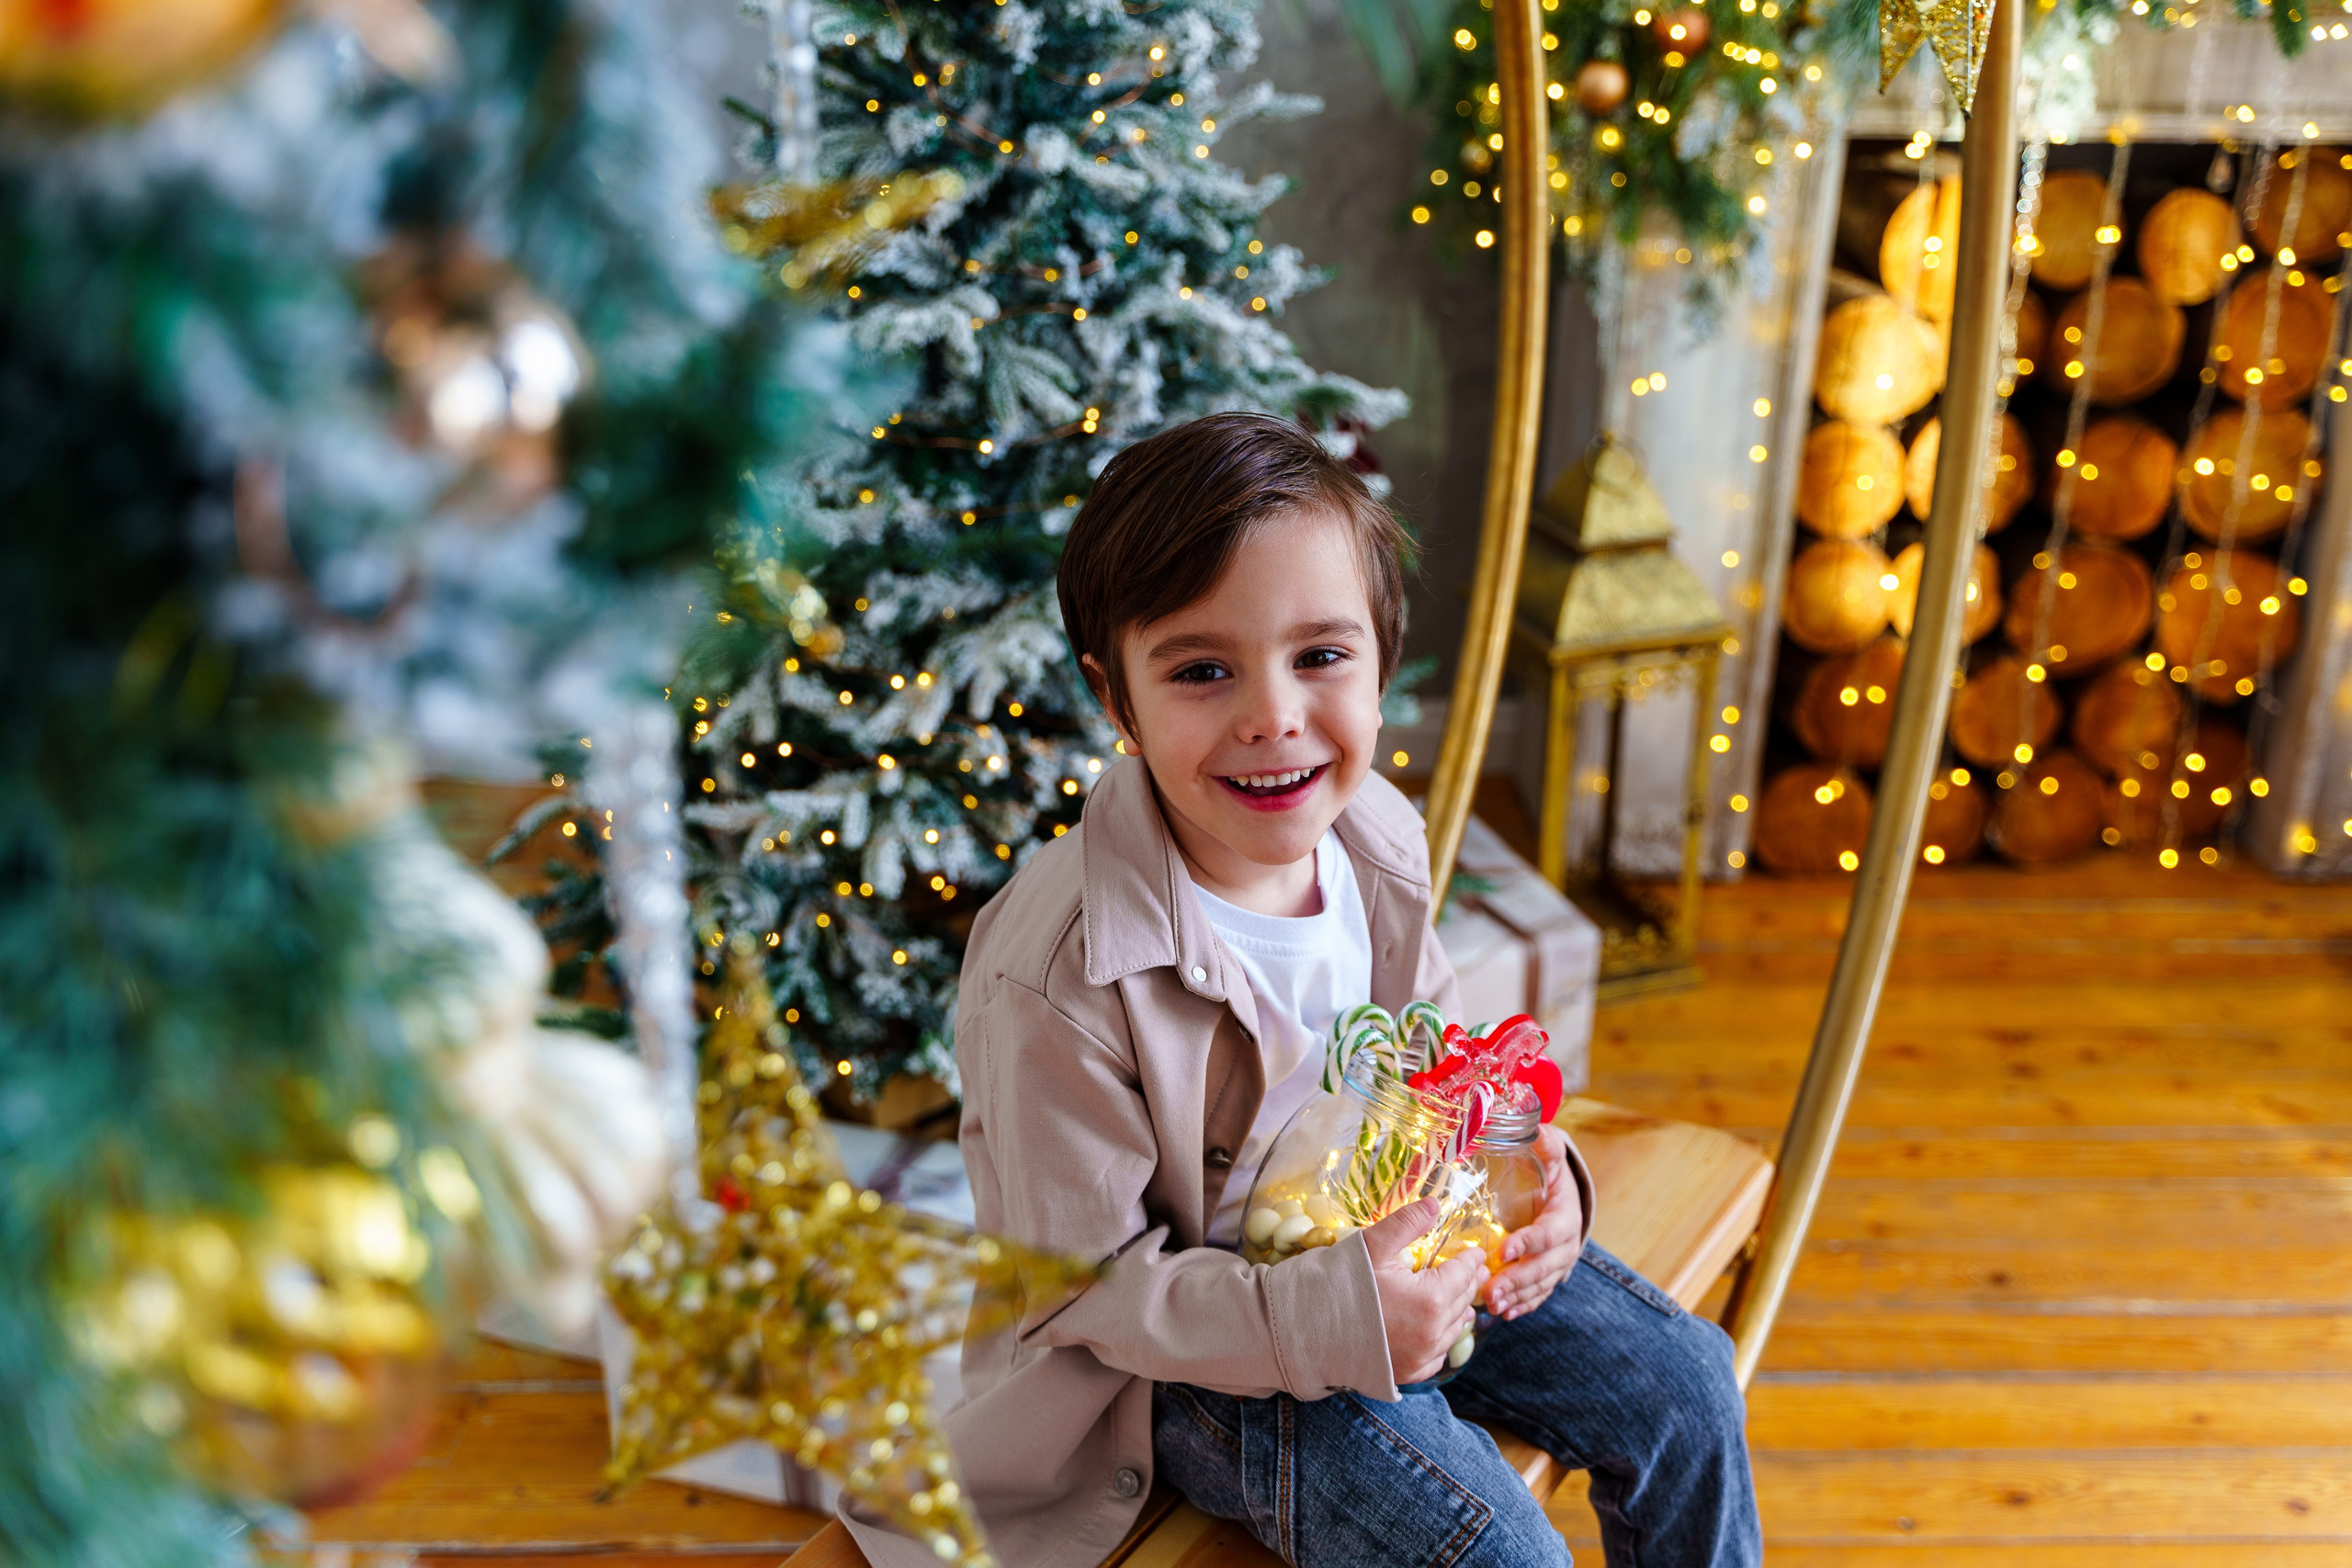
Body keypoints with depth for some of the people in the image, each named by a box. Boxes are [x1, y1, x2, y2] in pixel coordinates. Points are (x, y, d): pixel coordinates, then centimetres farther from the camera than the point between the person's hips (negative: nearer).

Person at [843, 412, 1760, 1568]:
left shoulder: (1374, 836, -10)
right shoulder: (1057, 977, -31)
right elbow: (1085, 1286, -21)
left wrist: (1520, 1171, -11)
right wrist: (1322, 1321, -32)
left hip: (1386, 1242, 7)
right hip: (1190, 1344, -6)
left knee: (1682, 1378, 6)